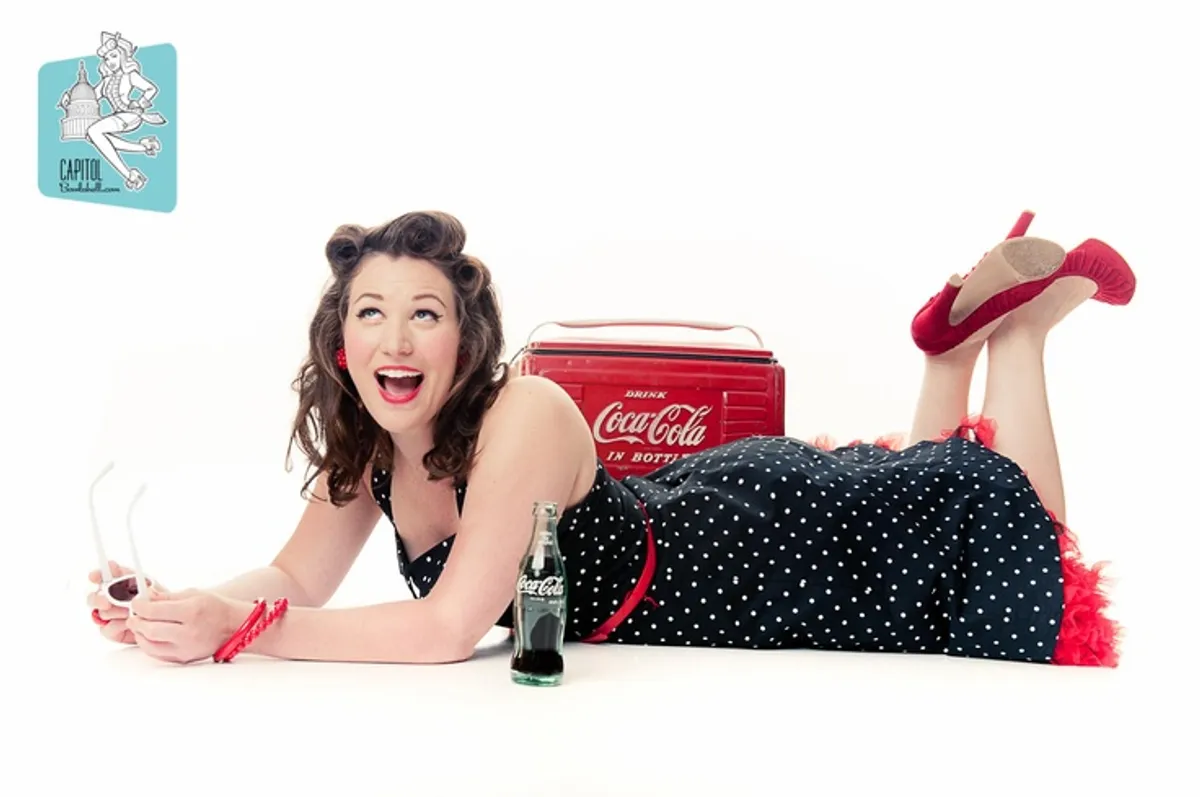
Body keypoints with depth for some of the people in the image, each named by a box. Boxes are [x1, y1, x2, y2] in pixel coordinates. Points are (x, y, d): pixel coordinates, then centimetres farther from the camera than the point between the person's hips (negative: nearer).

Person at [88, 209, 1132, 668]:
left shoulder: (524, 415, -38)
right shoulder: (368, 438, -14)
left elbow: (451, 627, -40)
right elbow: (298, 577, -11)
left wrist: (246, 631, -39)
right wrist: (200, 614, -30)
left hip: (768, 541, -6)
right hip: (689, 512, 6)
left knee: (1014, 526, 15)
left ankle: (1015, 309, 25)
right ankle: (960, 336, 39)